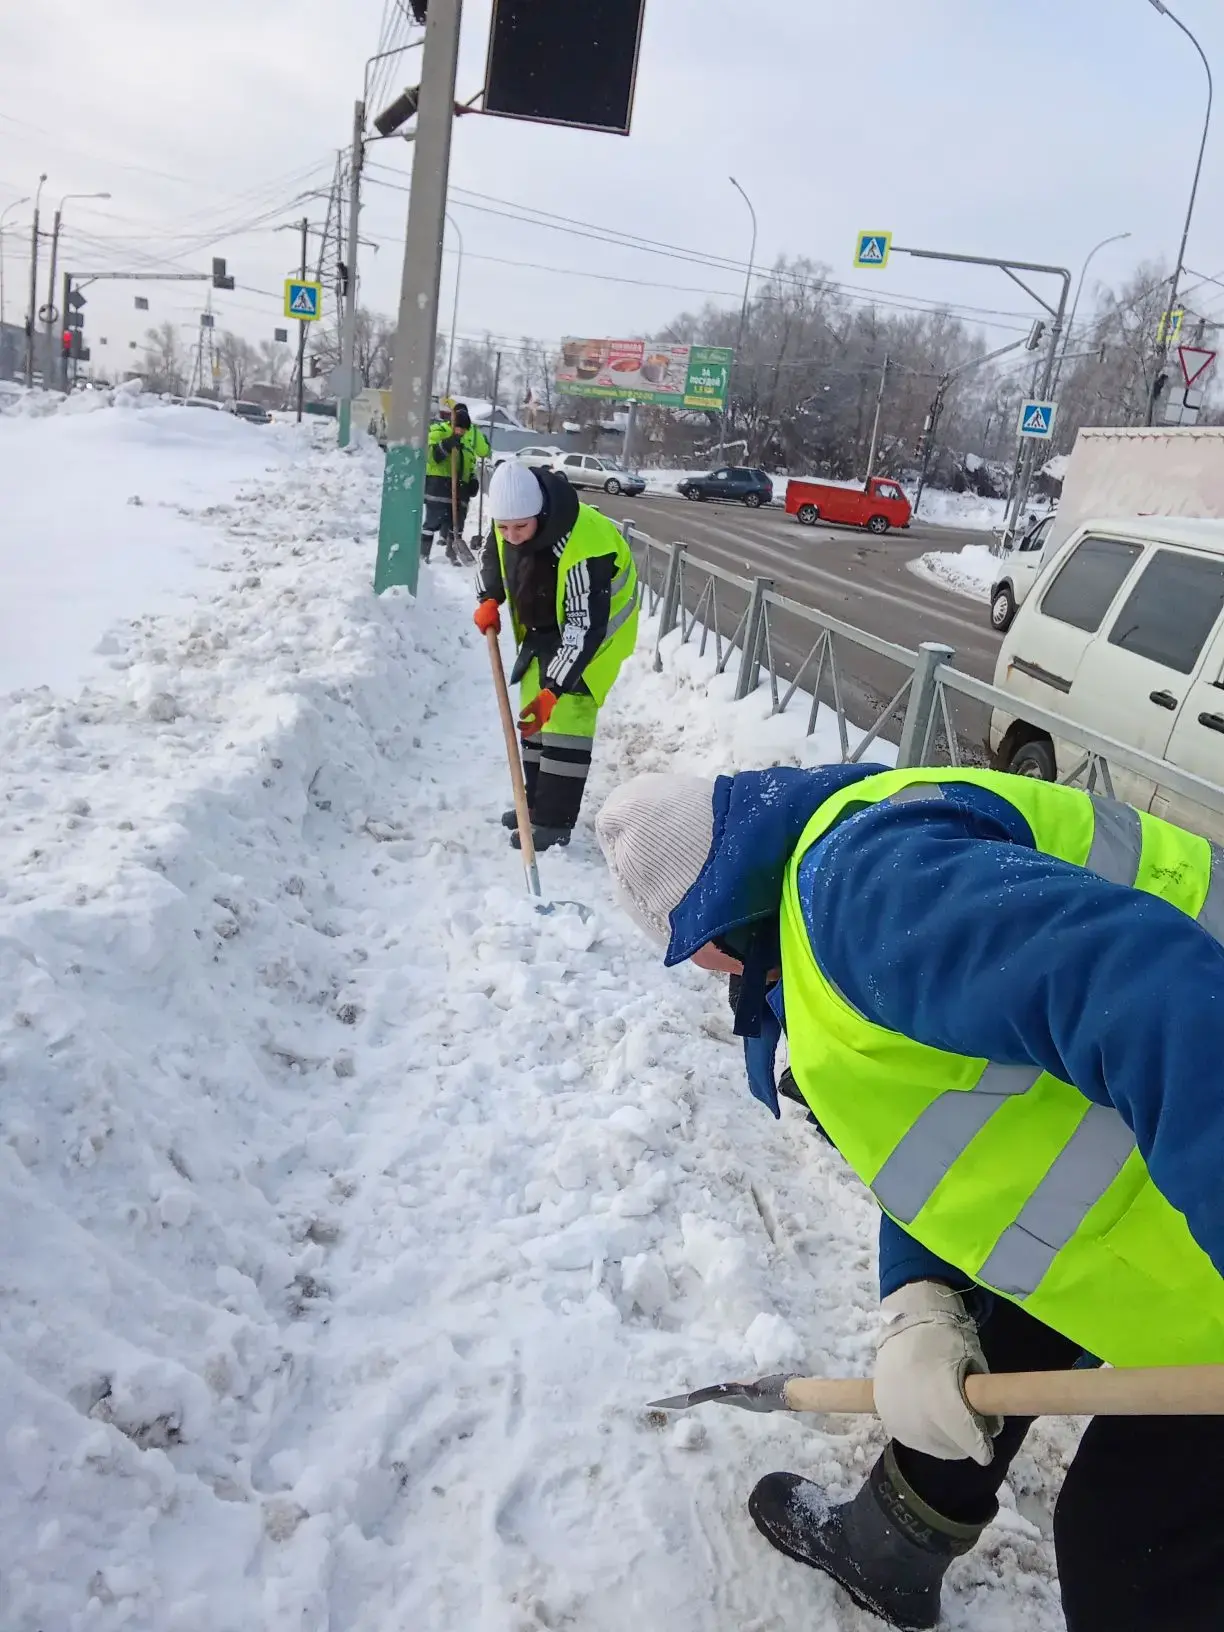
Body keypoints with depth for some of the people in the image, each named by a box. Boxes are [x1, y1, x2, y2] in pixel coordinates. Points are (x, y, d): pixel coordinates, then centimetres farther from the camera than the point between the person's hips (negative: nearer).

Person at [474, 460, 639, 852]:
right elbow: (493, 553, 8)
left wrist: (555, 688, -42)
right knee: (535, 709, 13)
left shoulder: (583, 549, -40)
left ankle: (555, 822, -11)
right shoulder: (511, 517, -17)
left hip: (594, 628, -8)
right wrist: (489, 599, -7)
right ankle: (537, 803, 26)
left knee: (566, 713, -16)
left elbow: (585, 627, -38)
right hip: (542, 624, 8)